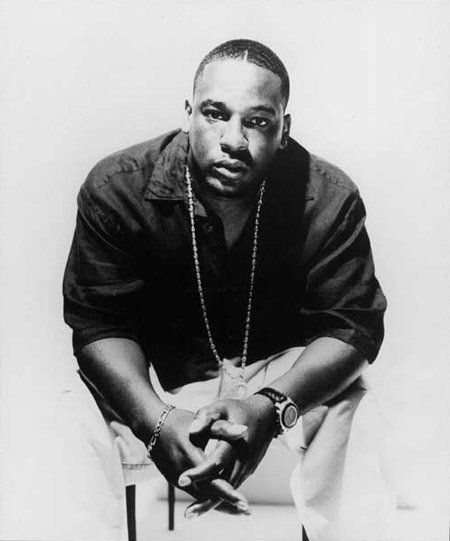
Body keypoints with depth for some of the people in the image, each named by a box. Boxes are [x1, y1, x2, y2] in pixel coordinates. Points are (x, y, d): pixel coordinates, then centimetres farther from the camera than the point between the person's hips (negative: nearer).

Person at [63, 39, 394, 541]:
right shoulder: (114, 188, -16)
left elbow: (352, 325, -15)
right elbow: (99, 323, -15)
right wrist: (156, 420, -34)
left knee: (350, 415, -27)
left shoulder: (329, 198, -16)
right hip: (144, 375, 1)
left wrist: (272, 407, -34)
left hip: (281, 373, 1)